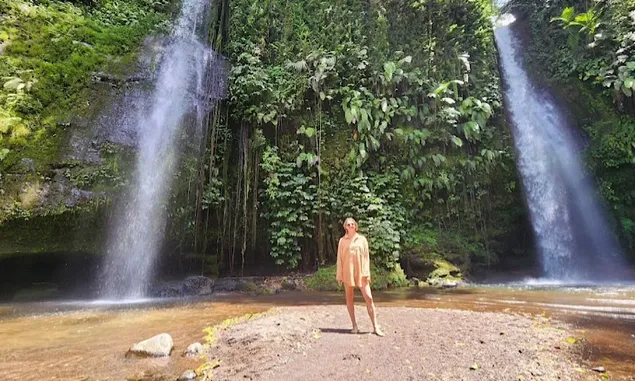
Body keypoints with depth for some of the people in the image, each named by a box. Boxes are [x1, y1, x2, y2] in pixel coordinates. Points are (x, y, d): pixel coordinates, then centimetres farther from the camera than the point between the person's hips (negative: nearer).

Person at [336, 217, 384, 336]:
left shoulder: (362, 239, 5)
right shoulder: (342, 241, 4)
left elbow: (366, 256, 5)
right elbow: (339, 258, 5)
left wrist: (367, 273, -2)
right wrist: (339, 275, 2)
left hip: (360, 272, 0)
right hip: (347, 272, 0)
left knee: (369, 298, -5)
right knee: (349, 298, 6)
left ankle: (375, 327, 3)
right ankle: (354, 325, 17)